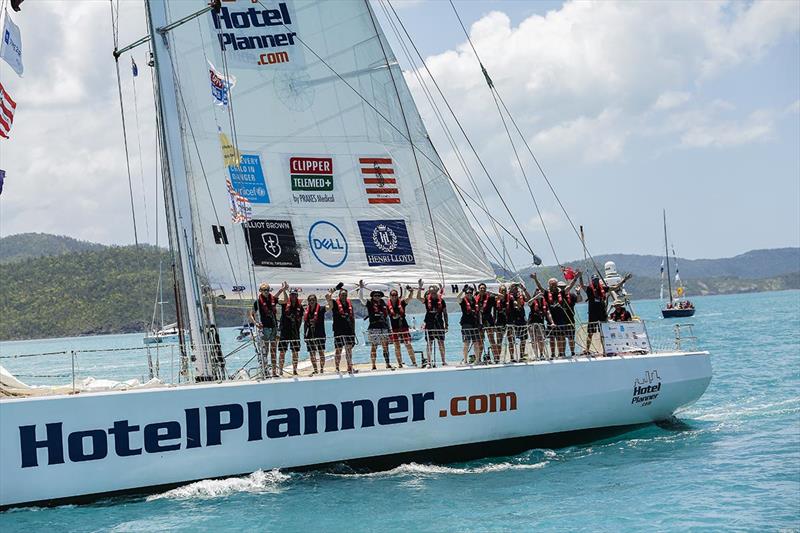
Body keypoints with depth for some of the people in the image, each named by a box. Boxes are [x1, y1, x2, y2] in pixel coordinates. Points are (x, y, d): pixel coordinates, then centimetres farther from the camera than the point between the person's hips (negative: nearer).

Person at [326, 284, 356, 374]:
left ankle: (350, 368, 11)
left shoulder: (350, 304, 11)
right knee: (338, 350, 0)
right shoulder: (335, 304, -2)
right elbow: (327, 297, -20)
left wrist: (353, 330, 14)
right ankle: (337, 368, 7)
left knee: (349, 350, 5)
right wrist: (335, 289, -9)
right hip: (338, 332, -4)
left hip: (349, 331, 4)